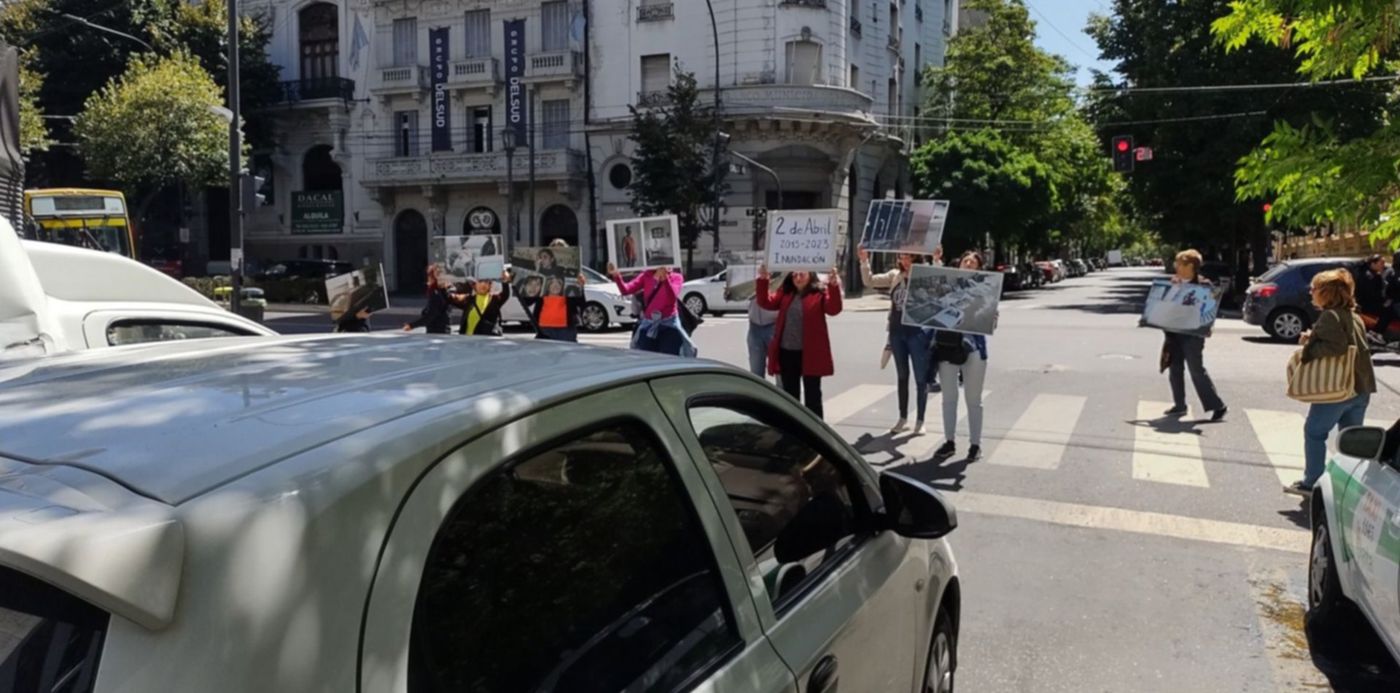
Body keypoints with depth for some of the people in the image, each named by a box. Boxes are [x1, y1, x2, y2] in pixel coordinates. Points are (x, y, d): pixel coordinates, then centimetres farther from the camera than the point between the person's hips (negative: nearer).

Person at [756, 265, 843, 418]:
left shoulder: (820, 292, -4)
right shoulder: (785, 292, 9)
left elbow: (833, 309, -18)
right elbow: (766, 302, 0)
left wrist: (834, 286, -33)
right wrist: (763, 280, -12)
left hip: (810, 353, -4)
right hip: (787, 353, 5)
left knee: (812, 395, 4)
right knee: (790, 394, 13)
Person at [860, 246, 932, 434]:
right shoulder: (895, 275, 6)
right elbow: (869, 281, 7)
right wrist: (864, 261, -6)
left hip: (918, 332, -5)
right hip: (897, 332, 5)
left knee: (921, 378, 4)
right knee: (902, 376, 15)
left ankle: (920, 421, 15)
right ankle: (903, 418, 26)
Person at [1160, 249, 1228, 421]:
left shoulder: (1203, 284, -10)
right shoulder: (1174, 282, 9)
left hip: (1192, 333, -7)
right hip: (1174, 332, 7)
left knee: (1197, 371, -6)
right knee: (1175, 369, 10)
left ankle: (1218, 406, 3)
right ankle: (1179, 405, 21)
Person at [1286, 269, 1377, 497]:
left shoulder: (1330, 316, -15)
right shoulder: (1354, 316, 15)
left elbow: (1336, 346, -26)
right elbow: (1350, 345, 17)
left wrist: (1309, 346, -11)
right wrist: (1313, 340, 8)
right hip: (1361, 387, 9)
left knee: (1314, 432, 3)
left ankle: (1311, 483, 7)